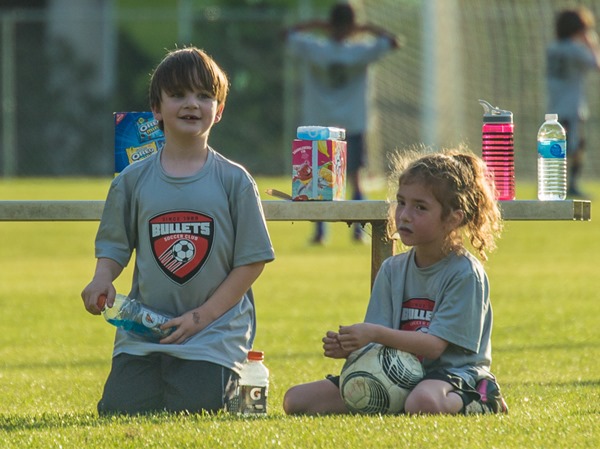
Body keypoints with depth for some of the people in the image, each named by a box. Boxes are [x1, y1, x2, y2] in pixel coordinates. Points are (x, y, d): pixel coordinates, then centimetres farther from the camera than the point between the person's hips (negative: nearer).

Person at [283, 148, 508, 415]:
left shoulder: (465, 273, -10)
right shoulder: (392, 269, 9)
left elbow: (434, 345, -18)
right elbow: (377, 345, 4)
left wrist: (376, 334, -28)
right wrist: (348, 348, -19)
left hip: (452, 371, -6)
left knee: (424, 403, -45)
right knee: (296, 399, -4)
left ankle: (485, 403, -12)